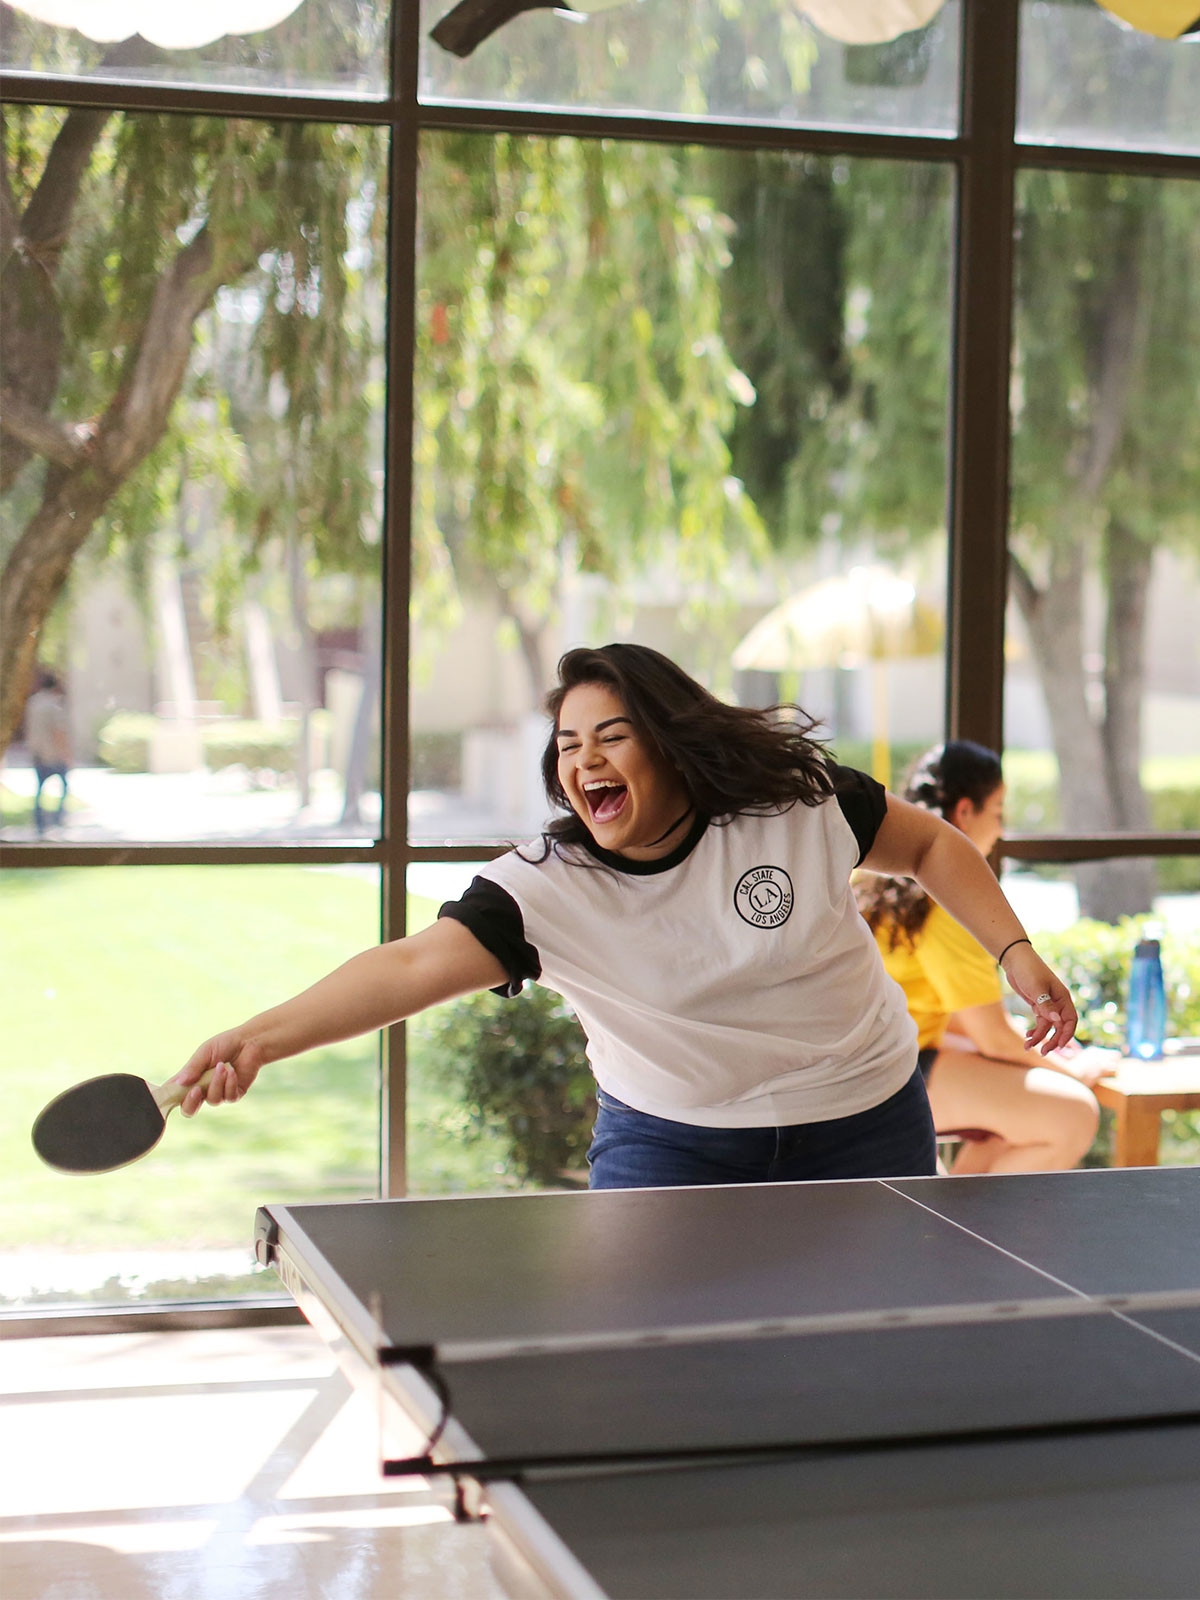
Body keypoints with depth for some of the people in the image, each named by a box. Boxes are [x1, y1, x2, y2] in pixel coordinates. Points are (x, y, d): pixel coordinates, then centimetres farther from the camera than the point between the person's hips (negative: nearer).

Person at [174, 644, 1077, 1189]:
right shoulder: (546, 888, -20)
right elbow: (413, 965, -32)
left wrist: (1016, 952, -8)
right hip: (671, 1142, -1)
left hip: (859, 1126, 1)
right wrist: (263, 1038, -46)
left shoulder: (800, 799, -16)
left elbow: (929, 845, 1)